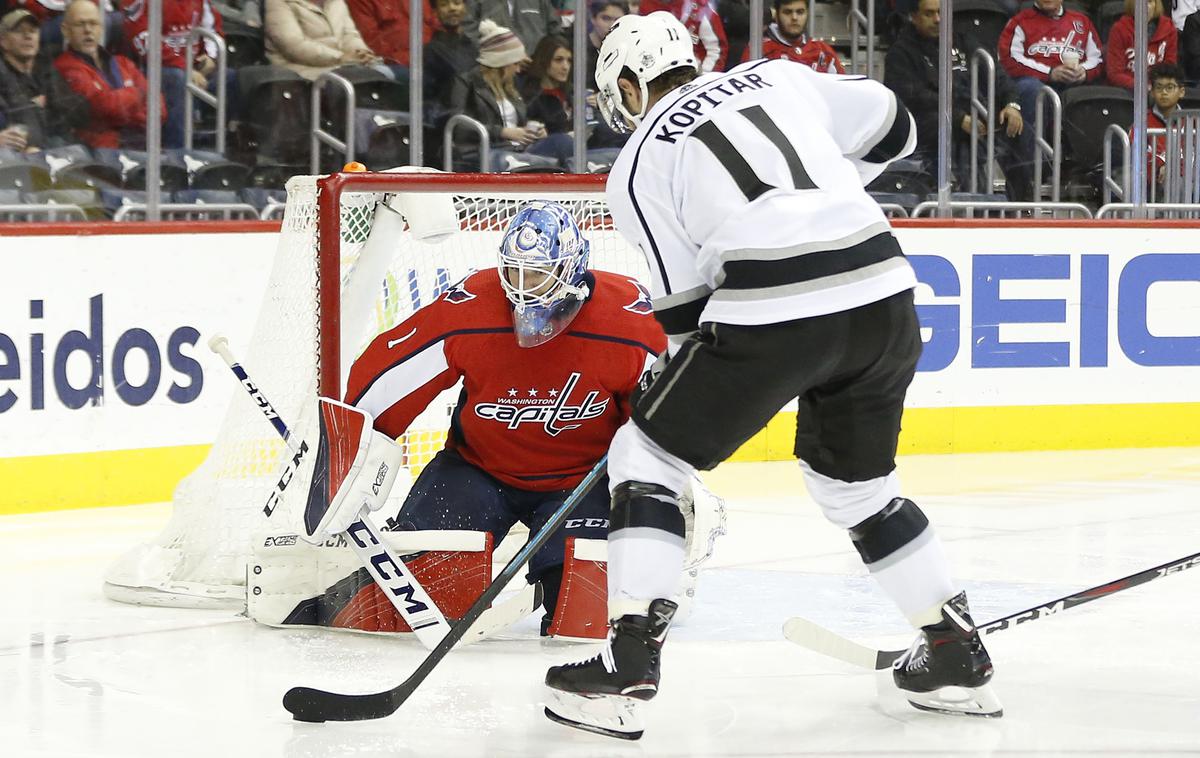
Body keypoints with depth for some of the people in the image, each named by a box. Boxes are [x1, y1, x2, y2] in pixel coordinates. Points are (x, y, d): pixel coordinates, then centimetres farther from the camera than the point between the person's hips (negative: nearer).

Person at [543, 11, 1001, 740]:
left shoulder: (639, 164, 10)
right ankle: (961, 659, 29)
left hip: (774, 311, -5)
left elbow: (685, 301, 8)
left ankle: (629, 667, 0)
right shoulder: (774, 75, 20)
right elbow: (890, 127, 23)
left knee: (647, 459, 11)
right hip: (883, 293, 5)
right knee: (857, 483, 27)